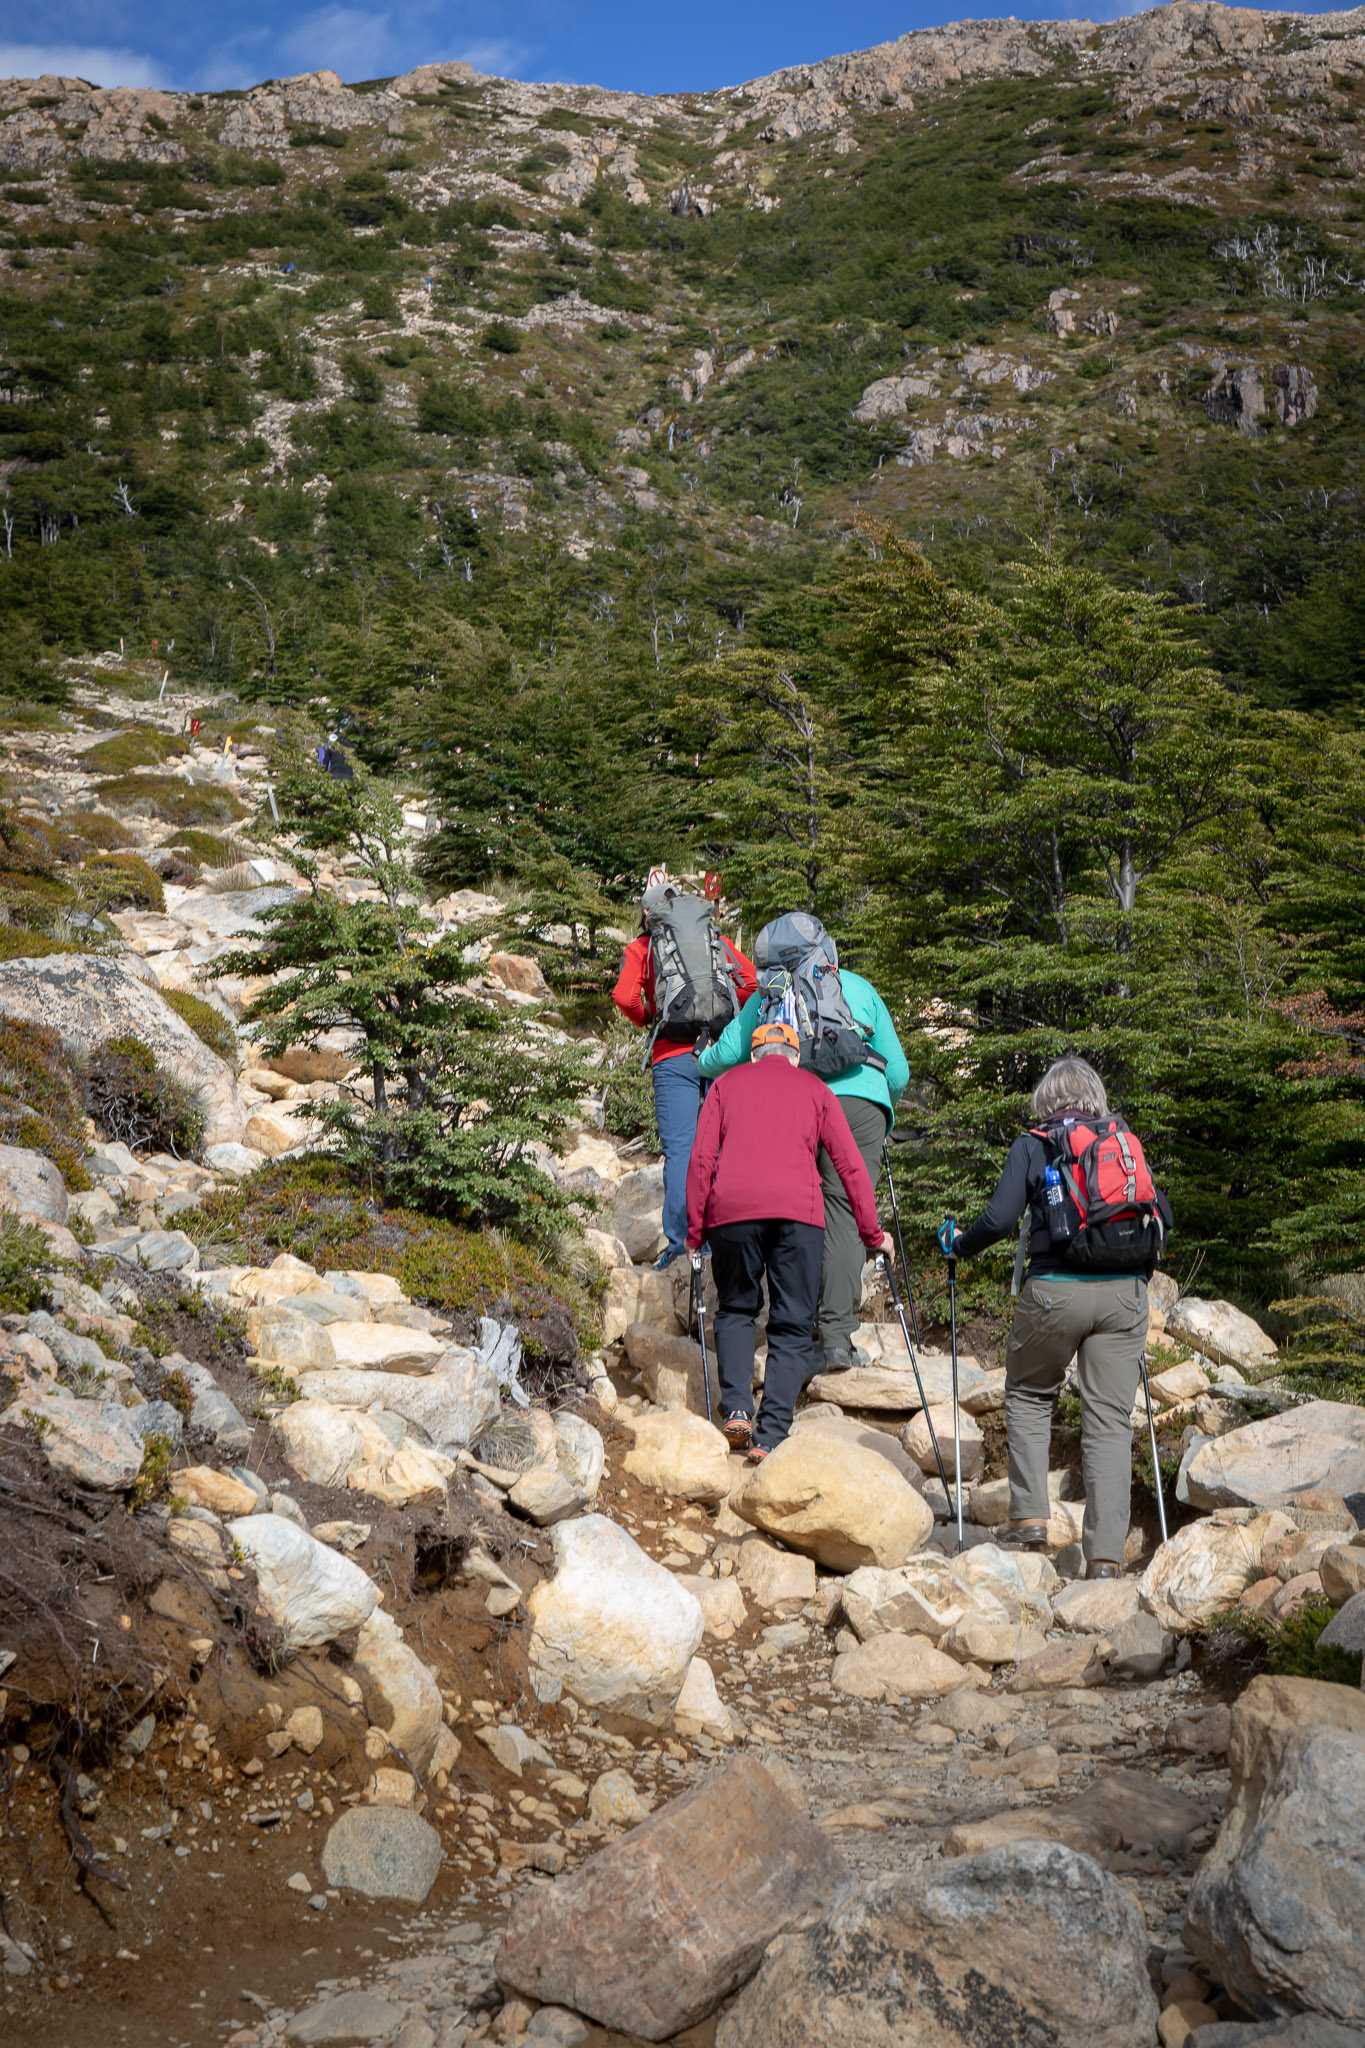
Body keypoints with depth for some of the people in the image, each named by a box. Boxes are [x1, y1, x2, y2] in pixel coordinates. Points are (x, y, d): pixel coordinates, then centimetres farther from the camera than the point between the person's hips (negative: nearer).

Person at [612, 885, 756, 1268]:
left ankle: (678, 1243, -10)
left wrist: (647, 1019, 10)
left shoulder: (641, 948, 8)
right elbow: (754, 981, 3)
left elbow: (624, 996, -8)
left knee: (679, 1150, -4)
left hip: (674, 1057, -2)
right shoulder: (718, 941, 16)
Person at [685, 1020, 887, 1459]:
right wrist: (872, 1233, 20)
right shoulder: (814, 1088, 20)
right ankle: (771, 1436, -6)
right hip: (797, 1209, -1)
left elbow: (701, 1159, 10)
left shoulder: (727, 1082, 20)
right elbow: (850, 1165, 15)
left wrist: (695, 1229, 13)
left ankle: (736, 1407, -1)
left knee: (736, 1309, 19)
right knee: (791, 1325, 5)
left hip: (732, 1208, 1)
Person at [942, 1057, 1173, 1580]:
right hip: (1123, 1293, 2)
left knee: (1028, 1396, 20)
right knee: (1109, 1418, 3)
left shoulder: (1032, 1146, 5)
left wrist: (958, 1244, 13)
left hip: (1055, 1290, -2)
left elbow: (999, 1219, -5)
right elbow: (1163, 1216, 14)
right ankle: (1106, 1554, -2)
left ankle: (1029, 1516, 11)